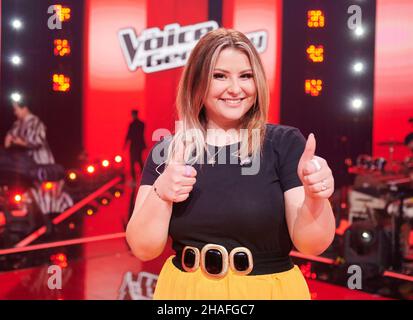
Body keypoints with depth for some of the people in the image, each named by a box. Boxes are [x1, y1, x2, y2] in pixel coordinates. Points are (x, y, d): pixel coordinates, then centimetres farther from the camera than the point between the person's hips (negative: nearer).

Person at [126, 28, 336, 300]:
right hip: (185, 289, 2)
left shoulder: (285, 143, -9)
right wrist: (160, 194, -23)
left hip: (268, 289, -1)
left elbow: (311, 244, -15)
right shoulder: (168, 151, -4)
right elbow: (144, 249, -6)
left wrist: (315, 197, -34)